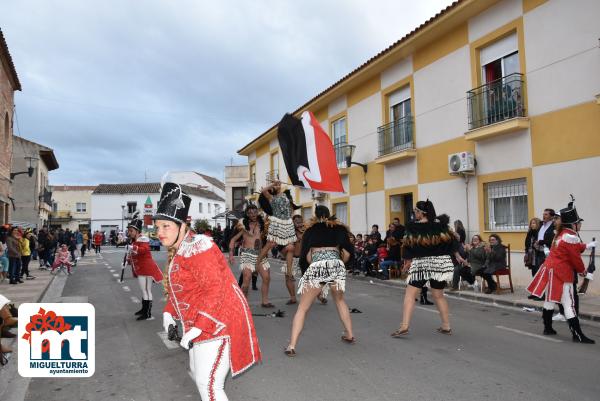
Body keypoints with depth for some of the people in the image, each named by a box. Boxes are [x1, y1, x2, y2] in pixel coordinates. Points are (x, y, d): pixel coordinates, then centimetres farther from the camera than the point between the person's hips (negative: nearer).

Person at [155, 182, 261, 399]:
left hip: (217, 322, -10)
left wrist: (198, 327, -28)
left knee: (208, 383, -8)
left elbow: (215, 287, -28)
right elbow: (178, 287, 21)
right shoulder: (178, 251, 11)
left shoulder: (195, 247, -21)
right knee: (198, 373, 24)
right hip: (200, 323, 11)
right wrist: (169, 312, 6)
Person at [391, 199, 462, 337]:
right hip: (440, 263, 4)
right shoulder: (441, 224, 2)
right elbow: (452, 240, 9)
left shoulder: (413, 227, -8)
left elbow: (408, 246, -4)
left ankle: (404, 326, -7)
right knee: (438, 296, 16)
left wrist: (407, 262, 8)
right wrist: (457, 256, 21)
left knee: (409, 295, 0)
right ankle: (446, 326, 20)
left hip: (420, 264, -4)